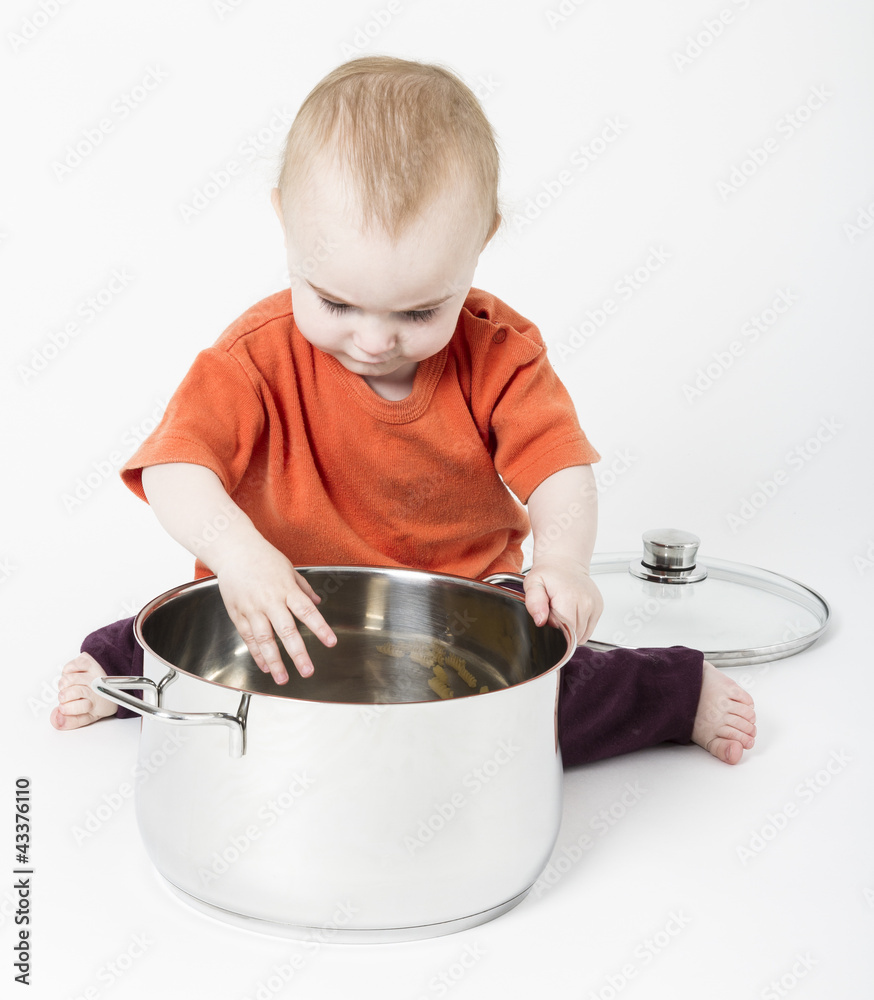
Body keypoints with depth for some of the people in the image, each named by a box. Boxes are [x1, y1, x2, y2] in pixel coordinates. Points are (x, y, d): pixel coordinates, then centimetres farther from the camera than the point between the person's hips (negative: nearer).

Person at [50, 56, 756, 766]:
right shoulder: (260, 354, -16)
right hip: (297, 615, 0)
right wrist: (236, 549, -46)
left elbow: (559, 464, -14)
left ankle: (682, 693, 1)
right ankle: (124, 667, 1)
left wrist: (562, 558, -36)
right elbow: (175, 466, -25)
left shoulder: (498, 353, -10)